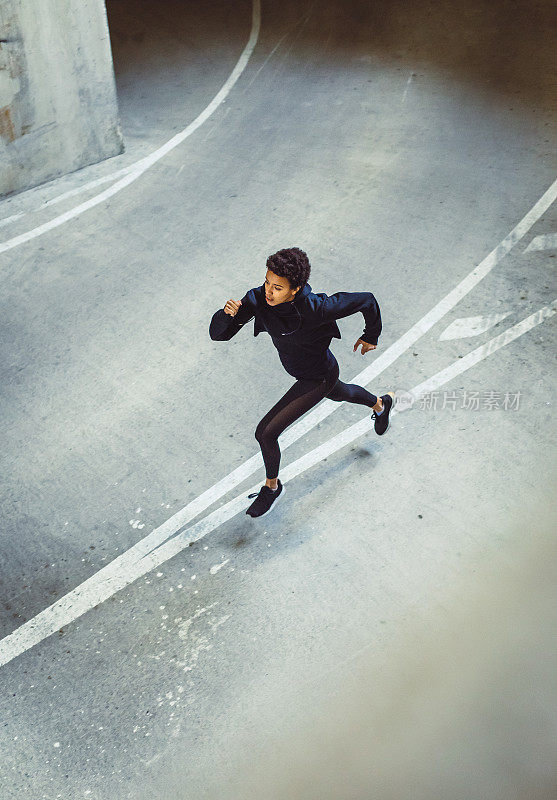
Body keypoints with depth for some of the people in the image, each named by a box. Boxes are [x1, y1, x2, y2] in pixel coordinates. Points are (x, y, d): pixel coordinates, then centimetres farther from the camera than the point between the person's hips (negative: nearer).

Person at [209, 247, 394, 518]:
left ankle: (272, 486, 23)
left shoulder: (314, 308, -39)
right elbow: (218, 334, -22)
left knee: (266, 433, -7)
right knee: (338, 394, 38)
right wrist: (226, 314, -45)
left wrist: (370, 336, -8)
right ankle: (380, 403, 70)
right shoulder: (258, 299, -24)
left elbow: (366, 300, -25)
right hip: (300, 370, 7)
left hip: (318, 378, -7)